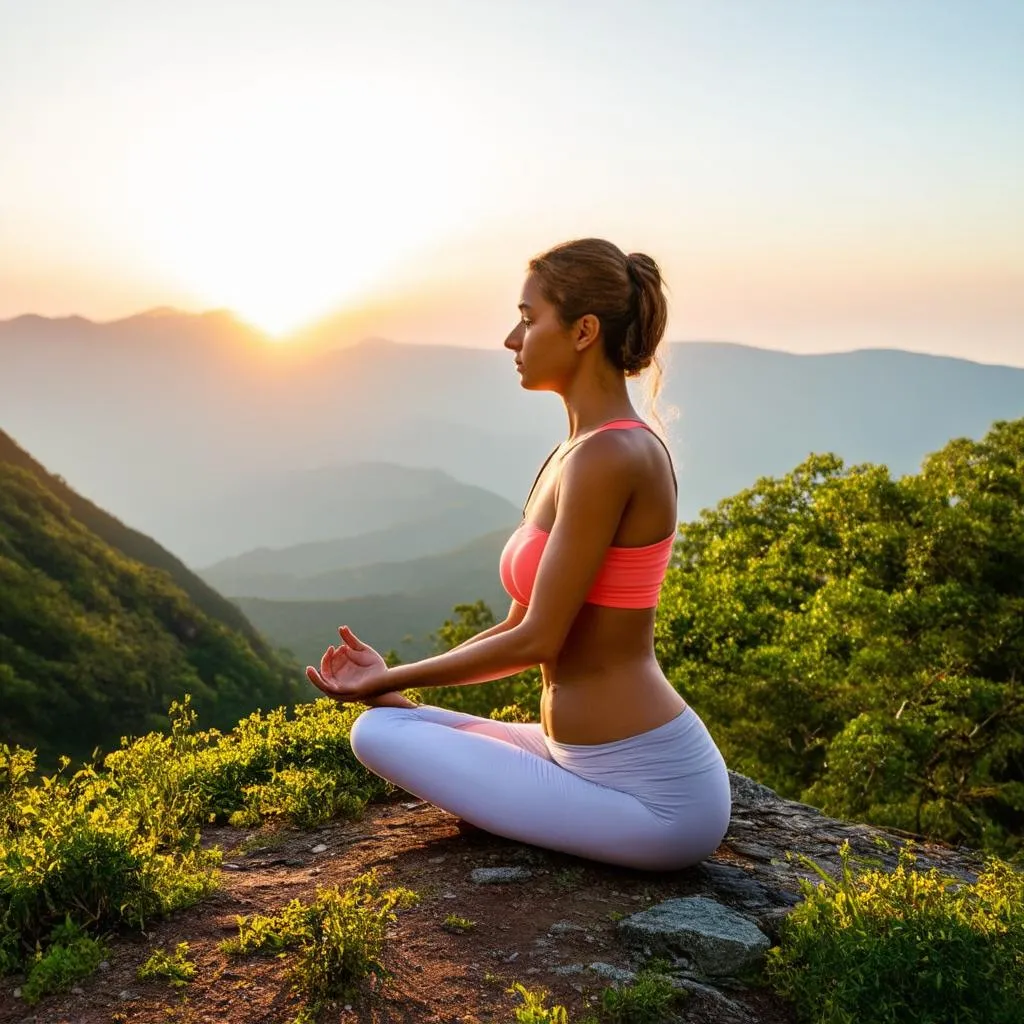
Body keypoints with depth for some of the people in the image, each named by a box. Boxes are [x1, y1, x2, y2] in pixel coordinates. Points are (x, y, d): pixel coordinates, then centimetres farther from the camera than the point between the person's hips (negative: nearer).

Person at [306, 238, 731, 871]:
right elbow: (523, 625, 12)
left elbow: (536, 640, -19)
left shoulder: (607, 456, -20)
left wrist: (391, 680, -7)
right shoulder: (584, 451, 10)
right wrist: (393, 678, 5)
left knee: (380, 732, -7)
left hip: (651, 799, -9)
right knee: (381, 726, 15)